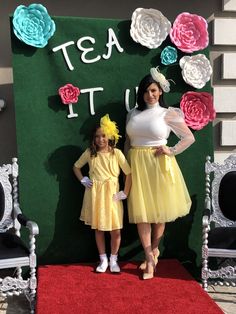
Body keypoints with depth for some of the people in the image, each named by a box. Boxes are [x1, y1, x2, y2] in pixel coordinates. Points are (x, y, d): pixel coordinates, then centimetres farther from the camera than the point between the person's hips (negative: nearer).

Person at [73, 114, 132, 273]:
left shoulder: (116, 153, -6)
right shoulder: (89, 153, 0)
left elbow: (129, 173, -6)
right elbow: (76, 166, 15)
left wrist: (125, 193, -8)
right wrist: (83, 180, 2)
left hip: (112, 194, -2)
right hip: (95, 194, 2)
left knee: (116, 230, 1)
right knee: (98, 228, 11)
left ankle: (113, 259, 20)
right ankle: (103, 259, 25)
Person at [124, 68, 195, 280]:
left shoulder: (168, 114, -2)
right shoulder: (133, 113, 9)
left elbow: (189, 138, 0)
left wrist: (171, 151, -8)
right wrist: (128, 162, 7)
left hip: (159, 164, -3)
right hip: (137, 165, 3)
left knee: (159, 210, 8)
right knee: (141, 212, 1)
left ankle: (154, 249, 31)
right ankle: (150, 258, 10)